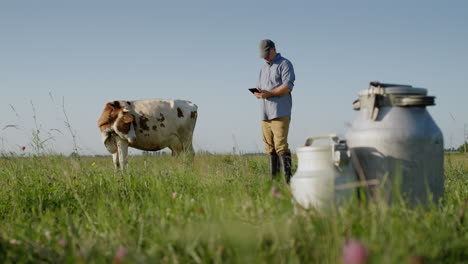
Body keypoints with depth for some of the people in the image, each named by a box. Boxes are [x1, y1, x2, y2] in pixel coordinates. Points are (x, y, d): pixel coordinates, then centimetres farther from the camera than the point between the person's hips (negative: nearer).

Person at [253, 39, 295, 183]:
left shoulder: (284, 64, 0)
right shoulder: (264, 68, 24)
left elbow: (288, 86, -12)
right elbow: (259, 87, 27)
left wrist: (269, 93, -19)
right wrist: (258, 93, 2)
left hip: (280, 113, -8)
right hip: (265, 114, 8)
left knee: (281, 146, -15)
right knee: (269, 147, 5)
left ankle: (287, 178, -17)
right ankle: (274, 179, 7)